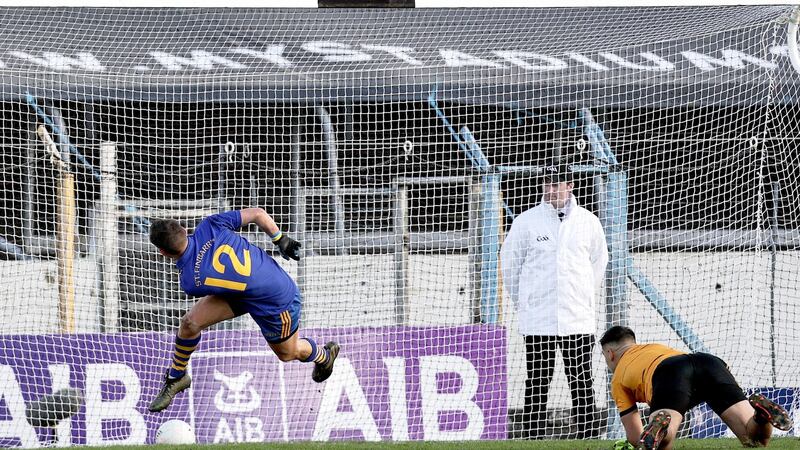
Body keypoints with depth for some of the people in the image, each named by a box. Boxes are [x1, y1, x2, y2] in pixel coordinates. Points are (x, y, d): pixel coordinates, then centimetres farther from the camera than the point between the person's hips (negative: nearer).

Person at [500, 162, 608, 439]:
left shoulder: (588, 222, 6)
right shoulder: (527, 221, 1)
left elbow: (599, 261, 19)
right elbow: (509, 261, 10)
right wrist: (523, 302, 13)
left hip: (578, 320, 1)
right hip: (537, 320, -1)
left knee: (582, 381, 1)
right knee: (538, 382, -2)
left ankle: (589, 436, 4)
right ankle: (532, 437, -1)